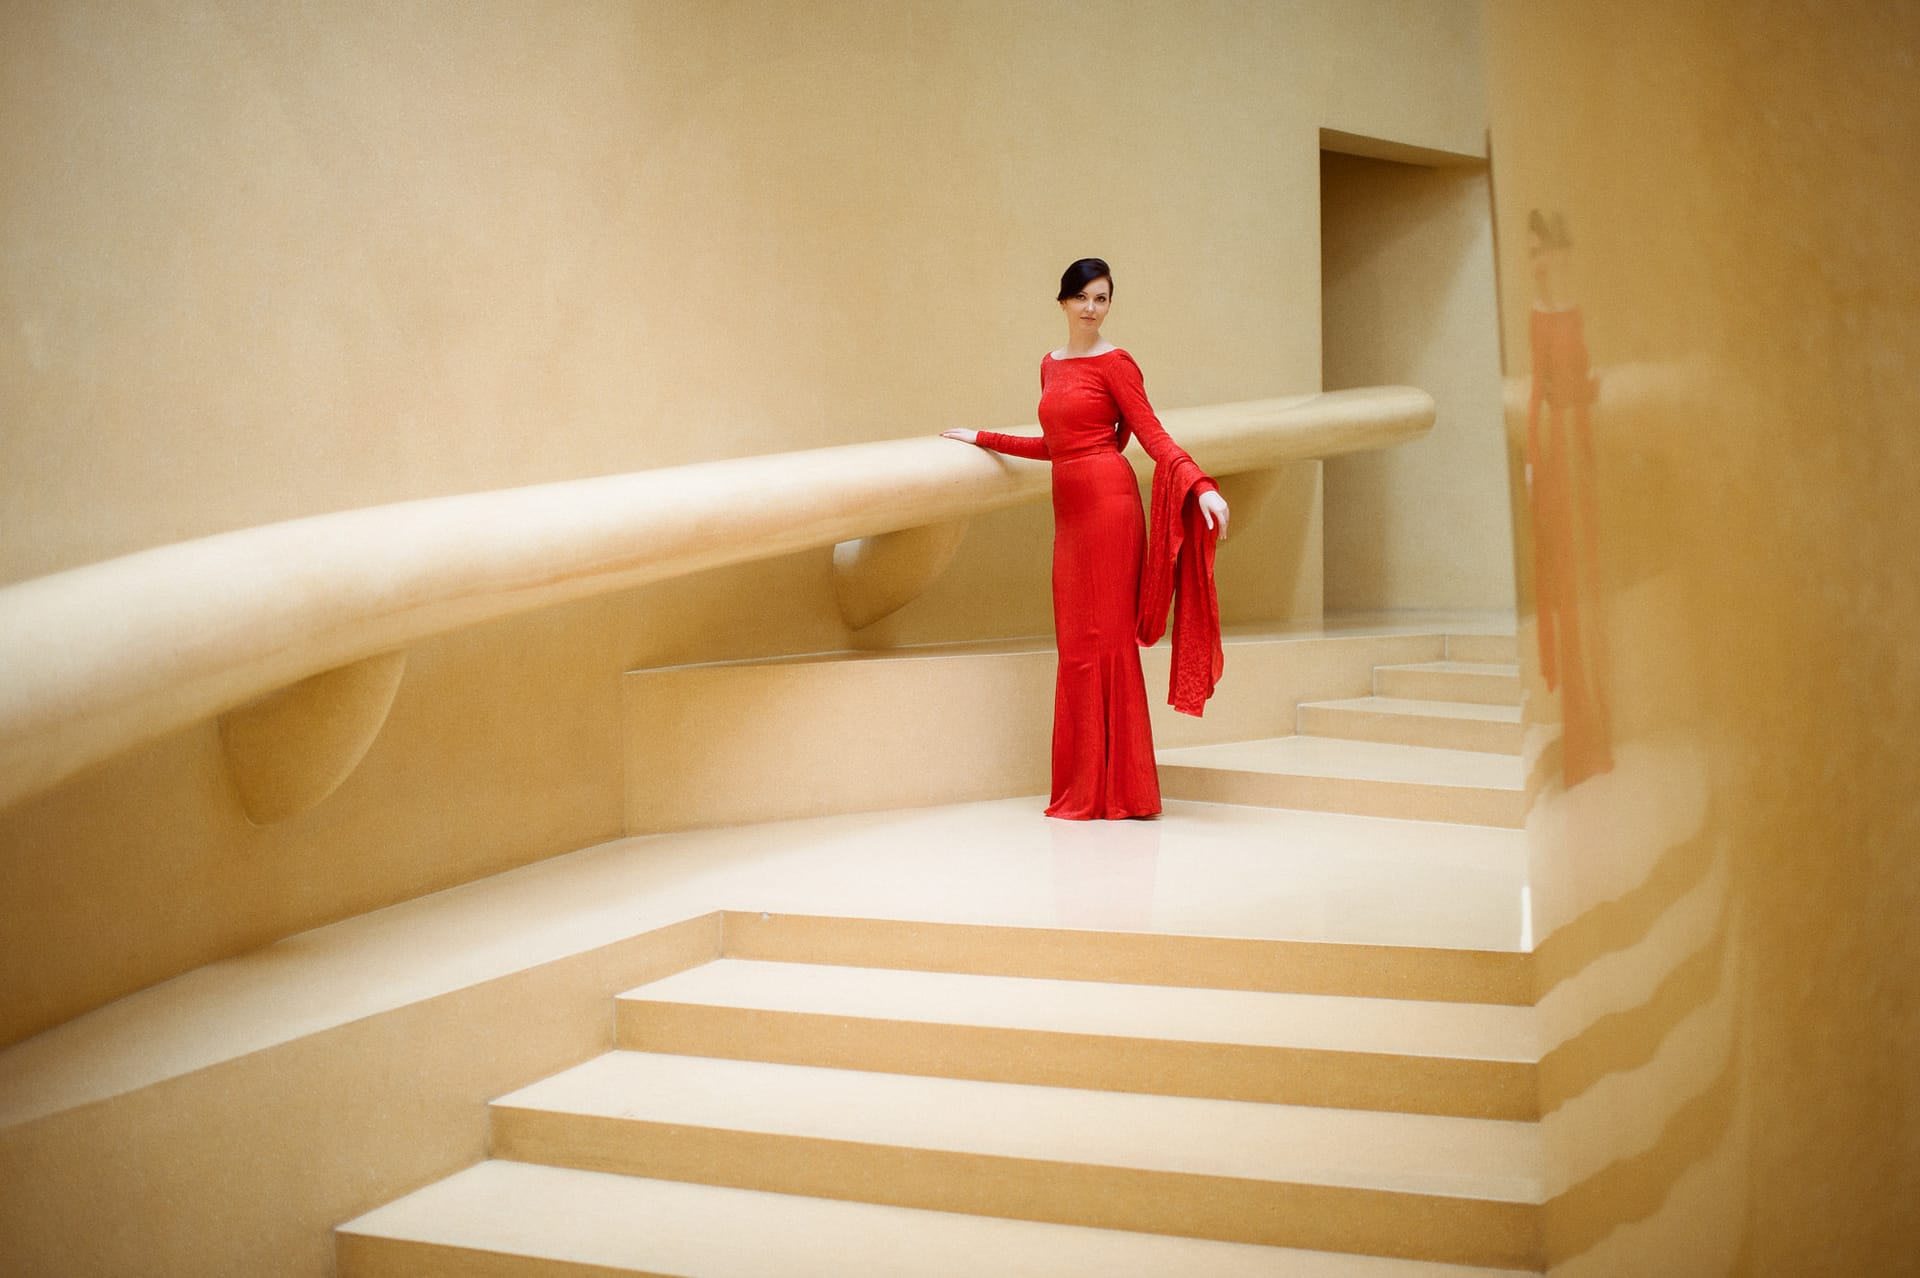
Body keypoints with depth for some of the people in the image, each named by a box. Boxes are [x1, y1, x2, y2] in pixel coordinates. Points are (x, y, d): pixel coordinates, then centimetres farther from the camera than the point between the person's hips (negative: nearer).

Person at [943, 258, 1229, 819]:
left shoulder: (1114, 363, -3)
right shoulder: (1051, 364, 18)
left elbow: (1153, 436, -7)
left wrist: (1202, 486, -21)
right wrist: (983, 439, 34)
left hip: (1107, 500, -7)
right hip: (1069, 509, 8)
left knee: (1105, 638, -7)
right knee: (1076, 642, 7)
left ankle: (1121, 788, -3)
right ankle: (1084, 790, 11)